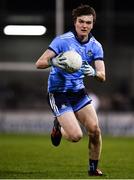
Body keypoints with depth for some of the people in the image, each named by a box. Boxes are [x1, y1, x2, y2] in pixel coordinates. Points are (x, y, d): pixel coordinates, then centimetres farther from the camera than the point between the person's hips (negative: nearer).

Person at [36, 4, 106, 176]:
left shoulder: (95, 46, 0)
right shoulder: (62, 40, -15)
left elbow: (102, 76, -7)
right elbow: (39, 63, -19)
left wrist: (94, 73, -31)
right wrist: (53, 61, -41)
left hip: (79, 92, 5)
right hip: (58, 93, -5)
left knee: (95, 129, -11)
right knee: (76, 135, -17)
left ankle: (93, 168, 9)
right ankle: (58, 127, 19)